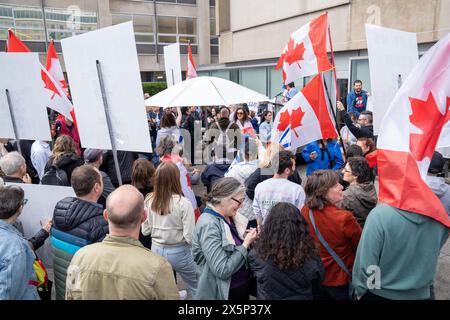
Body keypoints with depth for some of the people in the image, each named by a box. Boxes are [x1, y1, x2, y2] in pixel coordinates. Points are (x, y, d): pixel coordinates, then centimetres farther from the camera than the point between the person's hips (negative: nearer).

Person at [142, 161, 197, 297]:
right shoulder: (183, 203, -22)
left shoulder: (149, 200, -9)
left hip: (156, 249, 4)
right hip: (178, 252, -4)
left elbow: (145, 231, 2)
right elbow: (190, 237, -19)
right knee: (197, 288, 17)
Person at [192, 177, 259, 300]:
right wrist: (246, 244, -23)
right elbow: (222, 270, -27)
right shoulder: (209, 225, -26)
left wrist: (249, 239, -10)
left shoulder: (229, 217, -3)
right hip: (226, 293, -7)